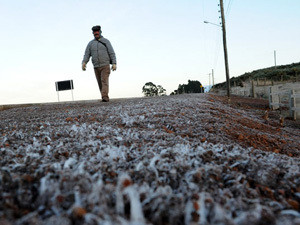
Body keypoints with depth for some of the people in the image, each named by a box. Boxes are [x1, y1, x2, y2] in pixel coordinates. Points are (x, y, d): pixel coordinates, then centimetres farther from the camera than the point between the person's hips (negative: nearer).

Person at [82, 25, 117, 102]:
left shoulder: (105, 41, 3)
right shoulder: (90, 43, 11)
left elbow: (112, 53, -3)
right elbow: (87, 55, 2)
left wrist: (114, 63, -15)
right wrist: (84, 63, -17)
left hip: (105, 66, -4)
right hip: (96, 67, 4)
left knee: (104, 81, -18)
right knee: (100, 84, 5)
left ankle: (105, 97, -27)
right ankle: (106, 98, 15)